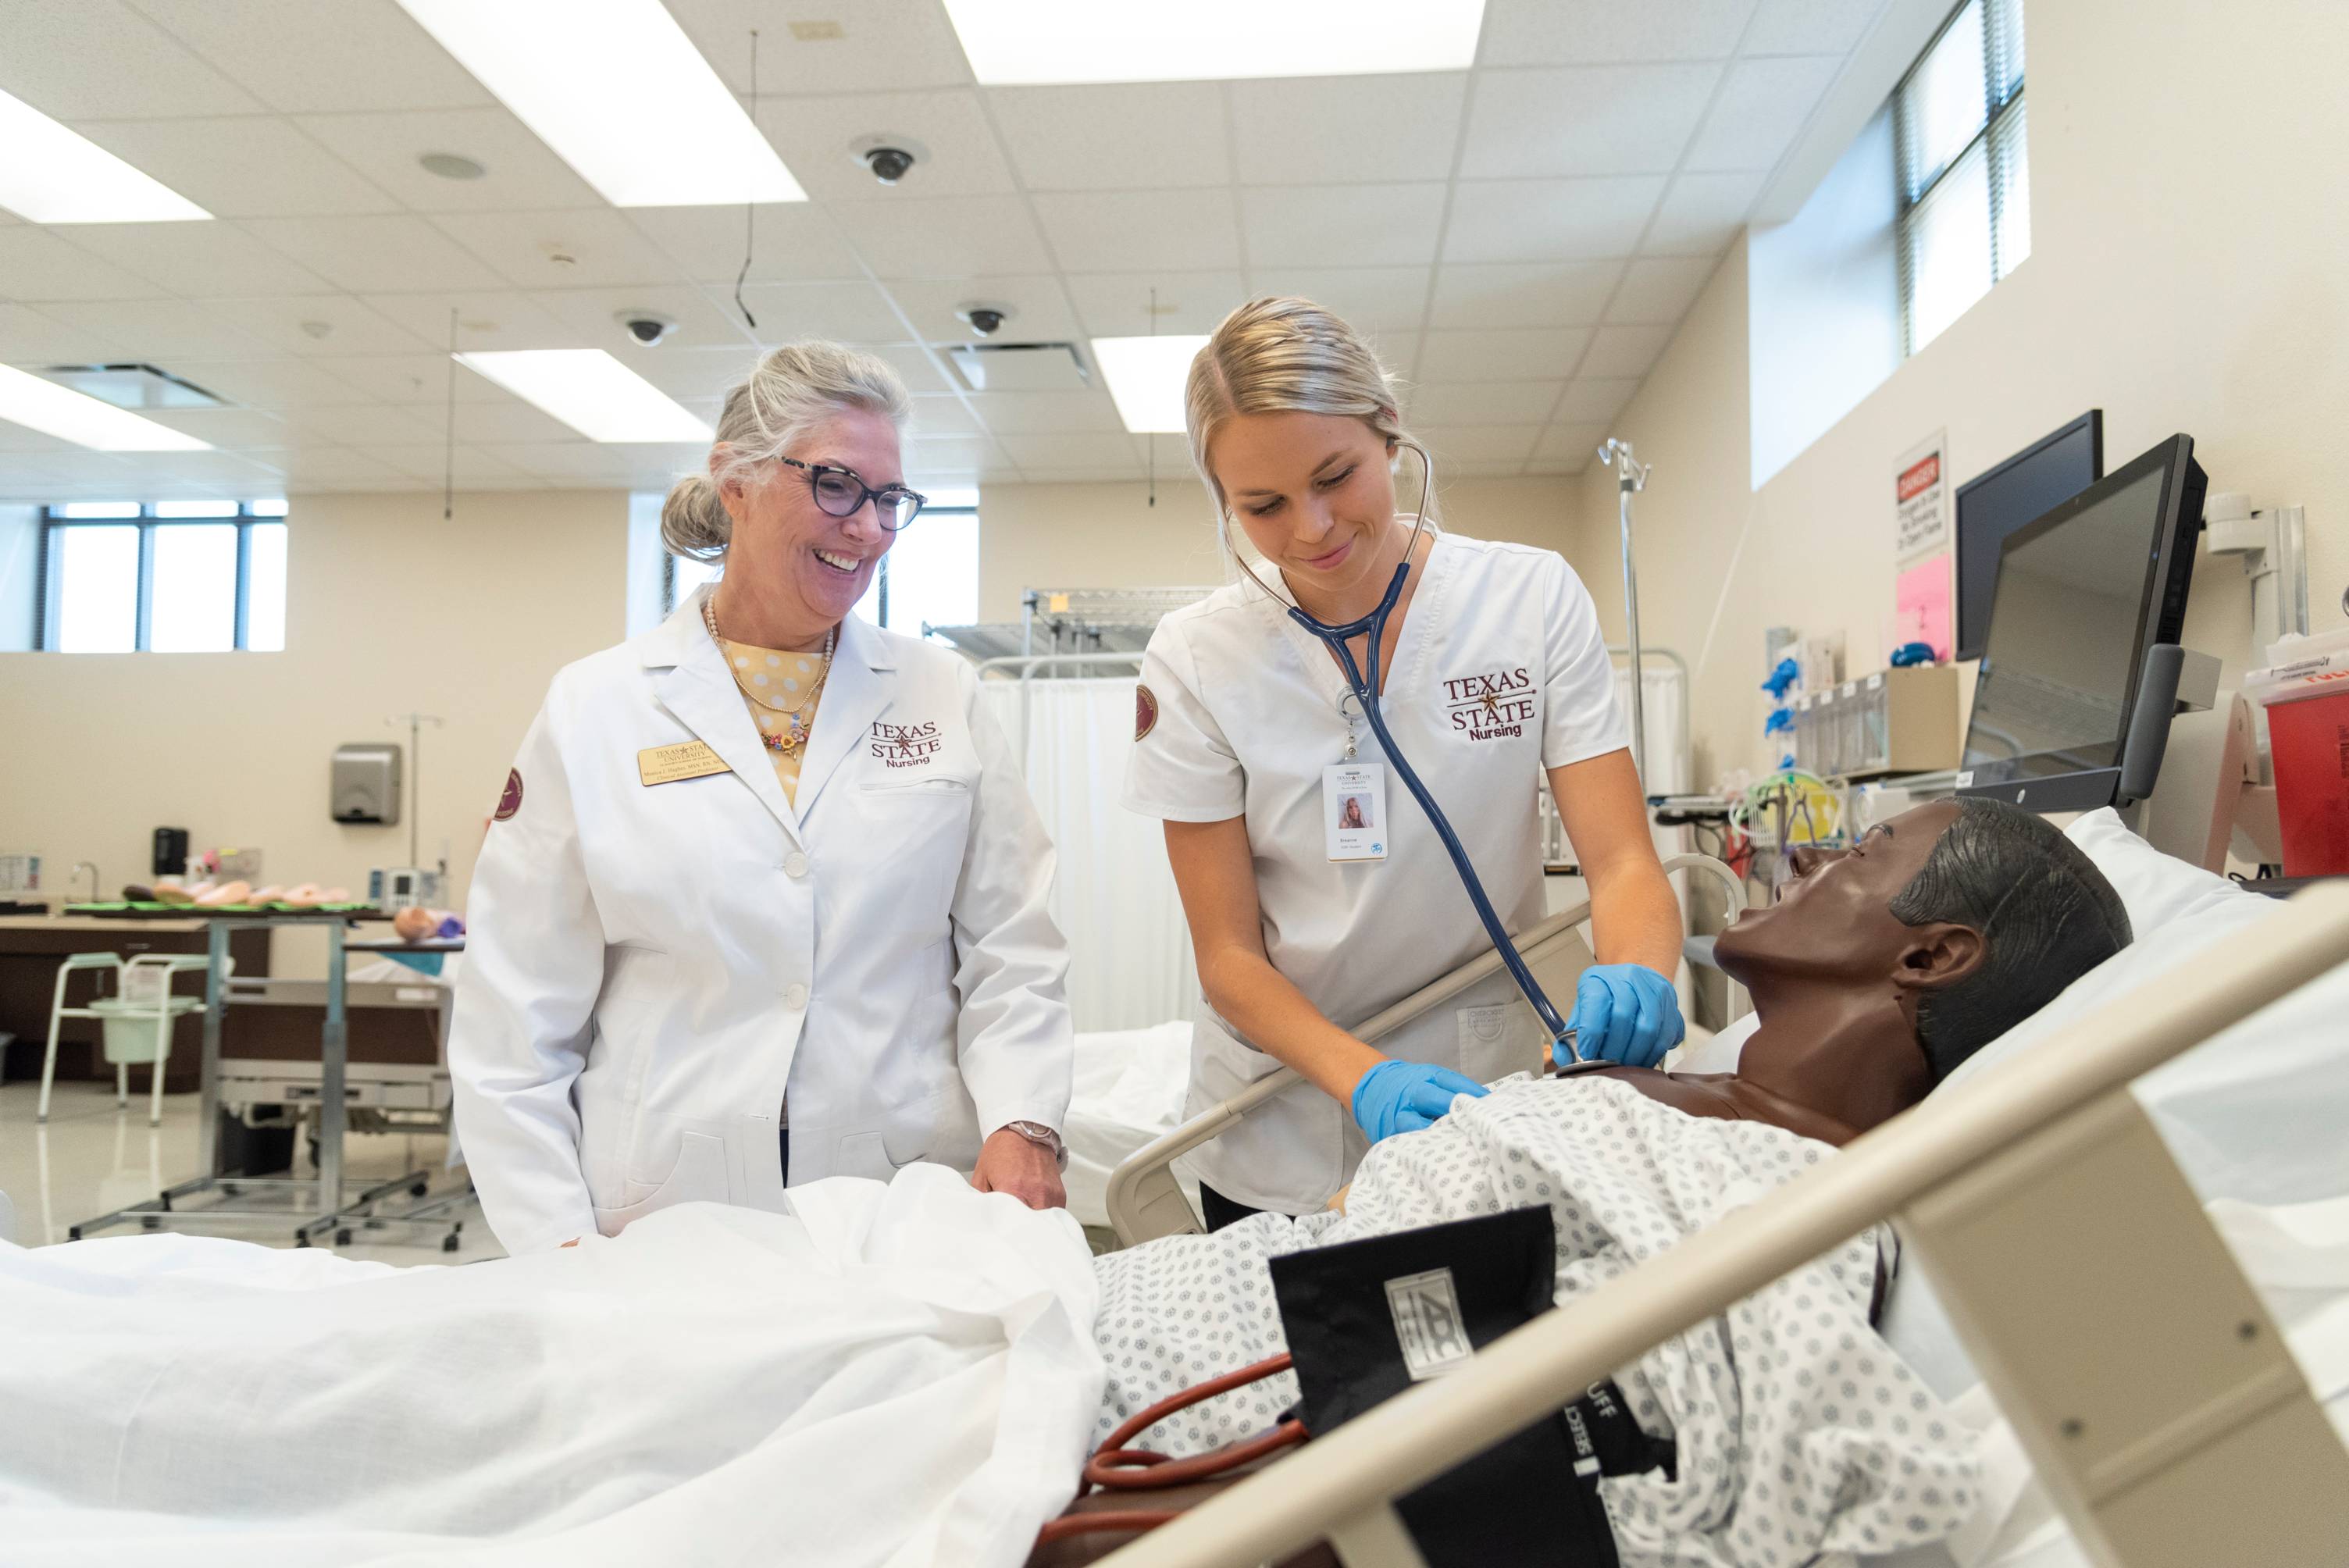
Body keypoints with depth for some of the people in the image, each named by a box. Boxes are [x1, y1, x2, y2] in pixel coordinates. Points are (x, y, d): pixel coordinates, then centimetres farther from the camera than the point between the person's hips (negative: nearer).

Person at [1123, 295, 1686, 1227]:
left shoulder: (1533, 598, -8)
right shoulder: (1194, 660, -10)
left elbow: (1621, 860, -11)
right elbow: (1228, 956, -11)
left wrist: (1635, 976, -33)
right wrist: (1366, 1081, -28)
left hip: (1488, 1107, 1)